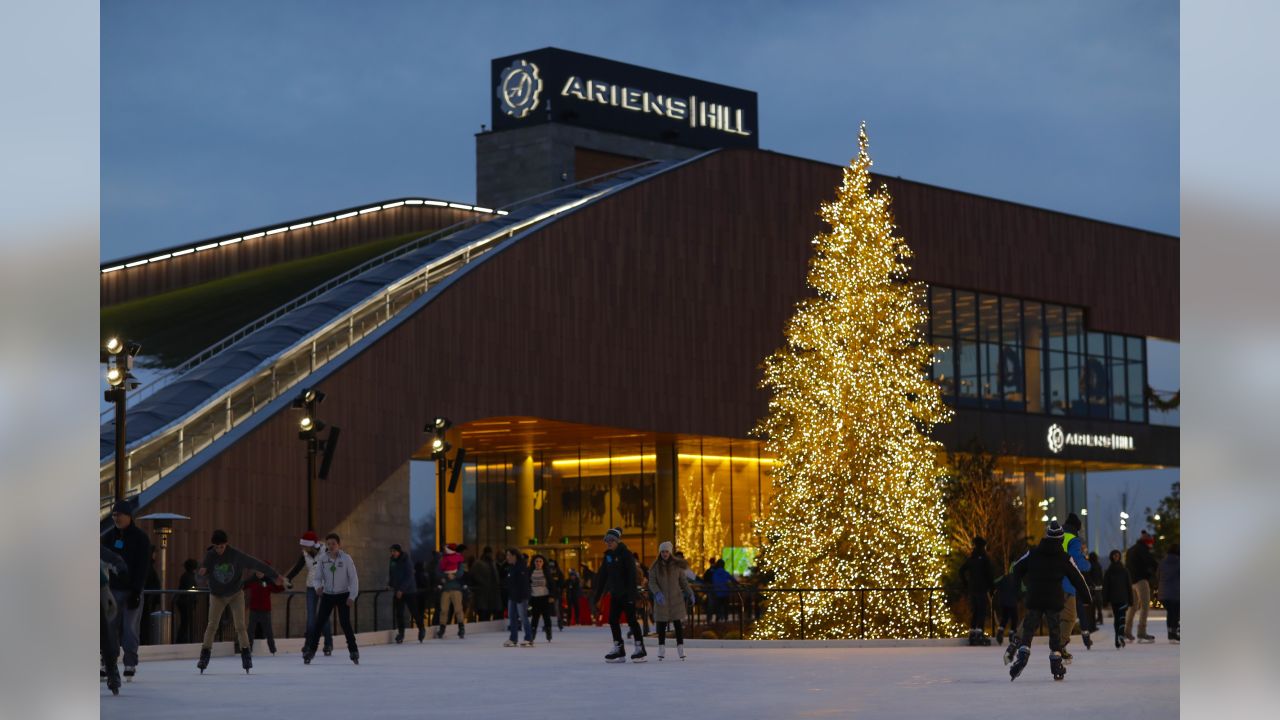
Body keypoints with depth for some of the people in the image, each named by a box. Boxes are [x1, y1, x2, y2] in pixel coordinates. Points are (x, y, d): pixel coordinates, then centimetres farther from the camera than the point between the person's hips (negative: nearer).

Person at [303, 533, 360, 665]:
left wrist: (352, 596, -12)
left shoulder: (346, 558, -11)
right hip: (327, 595, 2)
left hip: (343, 595, -2)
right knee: (318, 623, -5)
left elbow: (354, 578, -7)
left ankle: (354, 652, 5)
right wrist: (318, 586, -24)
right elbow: (317, 577, -1)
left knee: (345, 623, -8)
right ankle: (310, 651, 0)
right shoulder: (322, 559, -5)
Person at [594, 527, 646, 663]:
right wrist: (597, 593, 11)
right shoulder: (608, 555, 10)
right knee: (613, 620, 5)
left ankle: (640, 648, 2)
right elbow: (602, 575, 13)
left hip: (626, 593, -8)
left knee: (631, 620, -5)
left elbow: (631, 575, -17)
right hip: (615, 594, 8)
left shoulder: (626, 554, -12)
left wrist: (631, 593, -23)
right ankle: (618, 650, 11)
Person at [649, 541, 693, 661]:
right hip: (661, 600, 0)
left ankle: (680, 650, 3)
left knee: (678, 624, -2)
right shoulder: (655, 567, 1)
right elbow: (652, 582, -3)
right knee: (661, 624, 1)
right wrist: (657, 593, -20)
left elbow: (683, 581, 7)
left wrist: (690, 593, -5)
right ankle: (661, 650, 8)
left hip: (676, 599, 0)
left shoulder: (677, 565, 3)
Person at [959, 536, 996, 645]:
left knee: (973, 611, 11)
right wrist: (992, 586, -2)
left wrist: (965, 584, 19)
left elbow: (961, 571, 16)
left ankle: (972, 632, 9)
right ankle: (979, 632, -16)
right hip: (982, 589, -6)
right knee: (982, 611, -7)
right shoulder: (985, 558, -7)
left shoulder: (971, 558, 12)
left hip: (972, 588, 6)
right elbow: (990, 574, -11)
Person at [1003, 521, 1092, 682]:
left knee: (1028, 628, 4)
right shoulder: (1065, 558, -3)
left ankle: (1023, 652, -20)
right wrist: (1087, 595, 17)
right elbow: (1077, 578, 4)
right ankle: (1056, 665, 9)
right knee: (1055, 630, 8)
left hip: (1033, 600, 1)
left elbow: (1017, 569, 11)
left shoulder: (1033, 553, 1)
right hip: (1055, 600, -1)